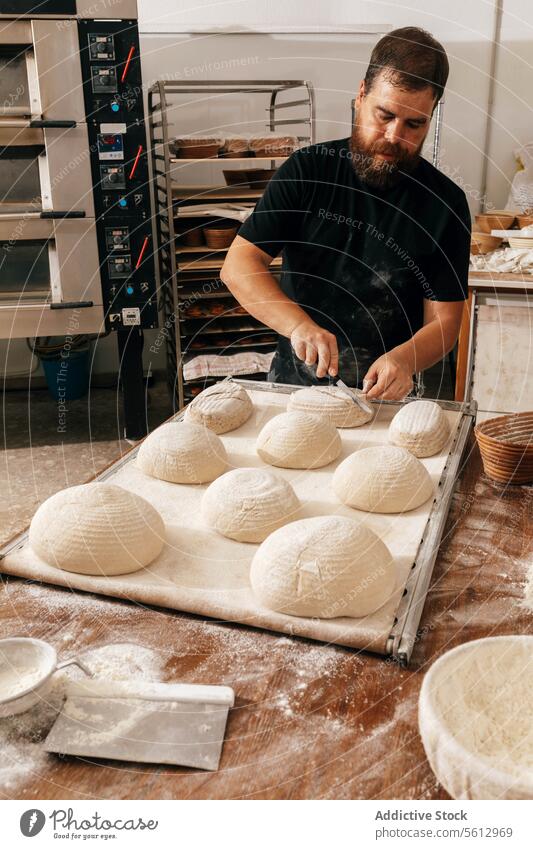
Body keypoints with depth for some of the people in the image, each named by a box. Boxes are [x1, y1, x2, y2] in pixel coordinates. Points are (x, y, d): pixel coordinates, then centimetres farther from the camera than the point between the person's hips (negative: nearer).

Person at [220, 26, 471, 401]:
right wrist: (299, 325, -25)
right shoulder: (307, 169, -2)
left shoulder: (445, 203, -3)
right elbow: (238, 265, -9)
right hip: (292, 380, 1)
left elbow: (444, 321, -3)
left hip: (381, 393, 0)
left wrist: (404, 360, -25)